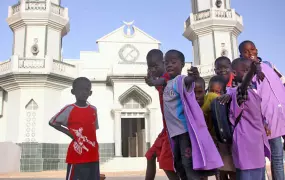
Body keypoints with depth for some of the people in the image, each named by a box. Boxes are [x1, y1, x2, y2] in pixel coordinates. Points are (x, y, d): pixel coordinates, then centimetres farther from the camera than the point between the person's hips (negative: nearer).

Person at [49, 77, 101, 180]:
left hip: (92, 156, 6)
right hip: (76, 156, -5)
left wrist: (96, 150, 15)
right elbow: (52, 122, -1)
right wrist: (69, 133, -10)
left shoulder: (93, 110, 8)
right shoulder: (69, 109, -8)